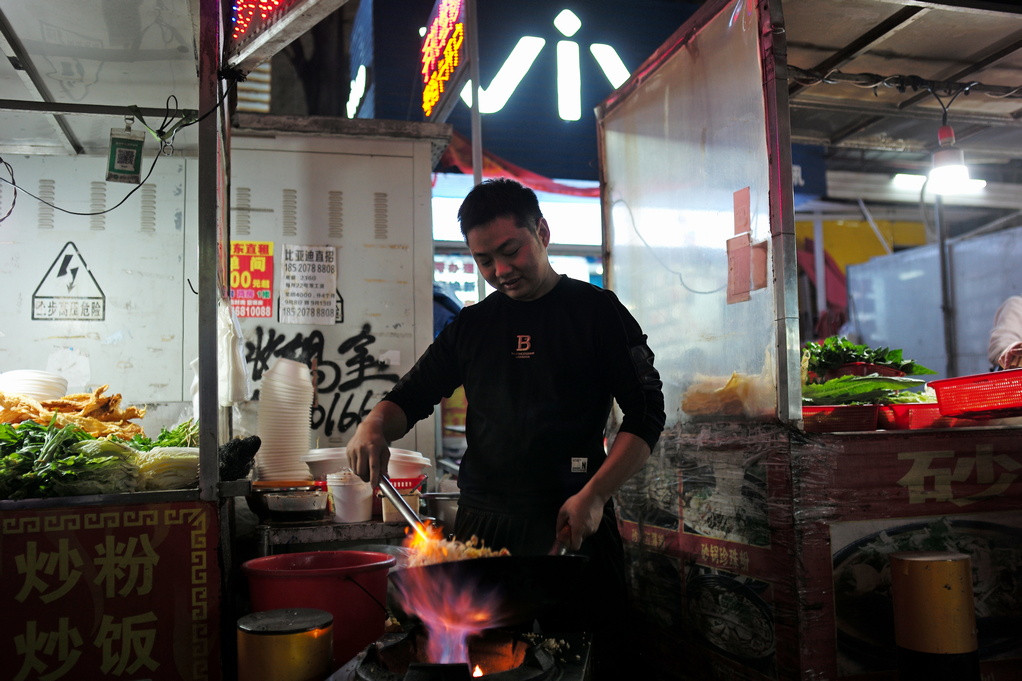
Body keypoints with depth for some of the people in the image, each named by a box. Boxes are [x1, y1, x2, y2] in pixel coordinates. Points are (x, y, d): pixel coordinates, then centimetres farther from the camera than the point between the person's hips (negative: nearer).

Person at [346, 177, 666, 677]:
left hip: (570, 524, -3)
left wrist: (594, 496, -14)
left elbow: (646, 413, -3)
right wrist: (374, 427, -4)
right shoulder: (471, 325, 13)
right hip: (480, 523, 4)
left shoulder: (597, 311, 1)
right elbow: (412, 395, 19)